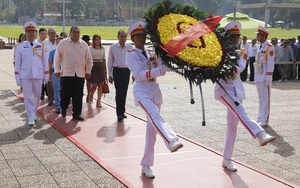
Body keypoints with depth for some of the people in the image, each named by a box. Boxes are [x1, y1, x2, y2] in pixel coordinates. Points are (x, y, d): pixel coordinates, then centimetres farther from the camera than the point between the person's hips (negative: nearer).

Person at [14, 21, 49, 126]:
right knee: (28, 98, -4)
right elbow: (17, 63, 4)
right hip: (25, 76, -1)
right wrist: (17, 78, 0)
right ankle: (31, 118, -2)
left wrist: (46, 75, 5)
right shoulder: (20, 47, 2)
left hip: (38, 75, 2)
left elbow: (45, 61, 7)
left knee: (37, 96, 13)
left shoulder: (41, 46, 3)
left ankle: (34, 113, 33)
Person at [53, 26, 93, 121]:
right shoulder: (63, 43, 1)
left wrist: (88, 71, 11)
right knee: (65, 94, 3)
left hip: (80, 74, 2)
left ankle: (76, 114, 8)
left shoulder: (84, 44, 8)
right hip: (66, 73, -2)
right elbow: (57, 57, 4)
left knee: (78, 96, 1)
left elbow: (89, 59, 14)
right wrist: (57, 70, 0)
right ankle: (63, 108, 28)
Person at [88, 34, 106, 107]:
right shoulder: (90, 48, -1)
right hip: (93, 67, -3)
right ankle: (91, 97, 27)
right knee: (94, 85, -2)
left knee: (100, 85, -3)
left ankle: (98, 101, 0)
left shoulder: (102, 49, 10)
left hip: (101, 67, 3)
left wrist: (105, 70, 13)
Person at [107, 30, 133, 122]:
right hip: (117, 70, -2)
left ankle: (122, 111, 21)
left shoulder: (130, 47, 5)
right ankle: (119, 114, -7)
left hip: (127, 70, 3)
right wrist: (110, 75, 3)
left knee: (124, 92, 9)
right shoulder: (113, 47, 1)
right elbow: (110, 62, 5)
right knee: (119, 92, -9)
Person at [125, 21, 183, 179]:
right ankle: (171, 141, -57)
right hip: (141, 91, -6)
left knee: (152, 129, 5)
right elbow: (139, 74, -16)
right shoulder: (131, 55, -1)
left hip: (155, 92, 6)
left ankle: (146, 165, 13)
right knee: (155, 115, -33)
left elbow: (160, 71, 6)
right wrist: (159, 70, -26)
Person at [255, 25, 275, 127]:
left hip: (265, 78, -8)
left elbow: (270, 64, -14)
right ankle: (260, 118, 21)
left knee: (265, 99, -2)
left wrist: (268, 78, -18)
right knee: (260, 98, 13)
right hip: (258, 77, 8)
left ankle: (264, 120, 2)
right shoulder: (260, 47, 14)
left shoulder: (269, 48, -11)